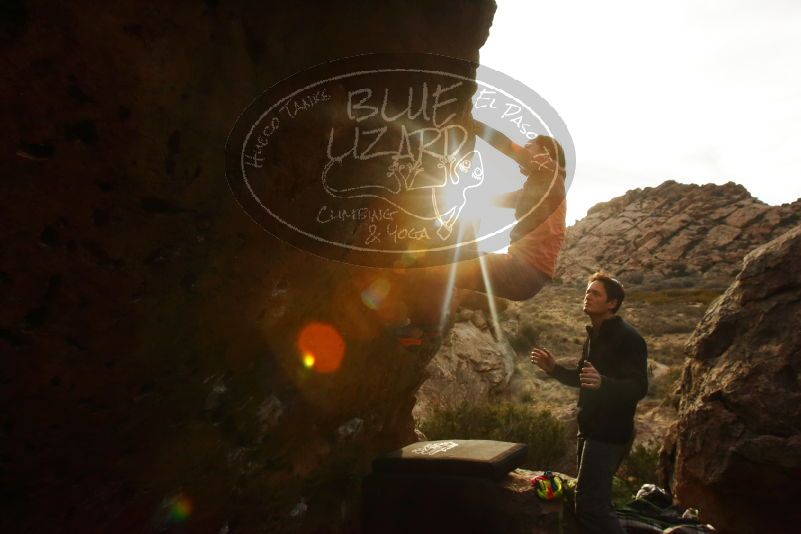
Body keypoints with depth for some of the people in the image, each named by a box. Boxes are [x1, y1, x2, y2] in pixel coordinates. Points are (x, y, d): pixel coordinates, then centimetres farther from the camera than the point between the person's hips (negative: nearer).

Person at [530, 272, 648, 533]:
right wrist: (554, 368, 6)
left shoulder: (628, 337, -16)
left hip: (610, 433, -10)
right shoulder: (595, 335, 13)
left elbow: (639, 387, -25)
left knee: (589, 504, -12)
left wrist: (602, 382, -43)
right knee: (597, 499, 20)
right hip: (590, 429, 10)